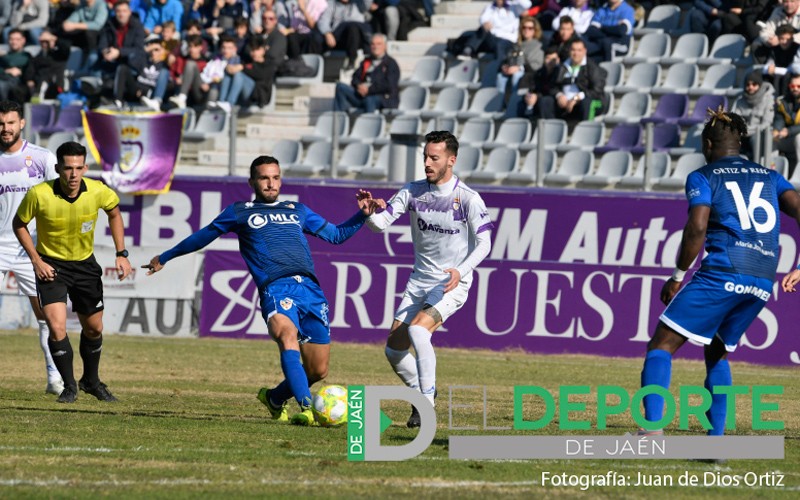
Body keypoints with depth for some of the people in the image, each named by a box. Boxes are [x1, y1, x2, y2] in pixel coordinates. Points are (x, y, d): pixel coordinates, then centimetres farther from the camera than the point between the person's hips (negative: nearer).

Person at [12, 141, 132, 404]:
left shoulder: (98, 191, -18)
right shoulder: (39, 194, -24)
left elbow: (114, 213, 6)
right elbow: (19, 224, -6)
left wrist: (121, 254, 1)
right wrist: (36, 260, -12)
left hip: (85, 264, 3)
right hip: (50, 266, -3)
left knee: (93, 328, 14)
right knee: (57, 328, -17)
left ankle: (91, 381, 39)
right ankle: (69, 385, 4)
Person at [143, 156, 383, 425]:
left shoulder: (297, 210, 28)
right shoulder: (240, 212, 19)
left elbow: (336, 235, 34)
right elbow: (202, 237, 30)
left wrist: (362, 215, 18)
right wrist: (164, 258, 39)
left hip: (311, 289, 4)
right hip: (275, 289, -4)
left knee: (318, 371, 1)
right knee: (288, 337, -36)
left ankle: (274, 398, 30)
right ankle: (307, 409, -49)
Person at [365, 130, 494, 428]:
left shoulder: (468, 199, -11)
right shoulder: (413, 191, 1)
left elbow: (483, 244, -11)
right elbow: (382, 224, -4)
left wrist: (461, 271, -27)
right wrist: (369, 213, -27)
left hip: (452, 284, -6)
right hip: (419, 281, 6)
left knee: (418, 329, -29)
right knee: (394, 349, 0)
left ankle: (427, 403, -20)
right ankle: (421, 392, 26)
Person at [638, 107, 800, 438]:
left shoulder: (703, 178, 6)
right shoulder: (768, 176, 20)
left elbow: (697, 228, -8)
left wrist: (677, 276, -1)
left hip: (723, 272, -6)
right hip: (763, 282, 6)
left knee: (662, 345, -2)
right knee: (717, 354, 23)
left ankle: (652, 427, -21)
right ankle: (716, 440, 10)